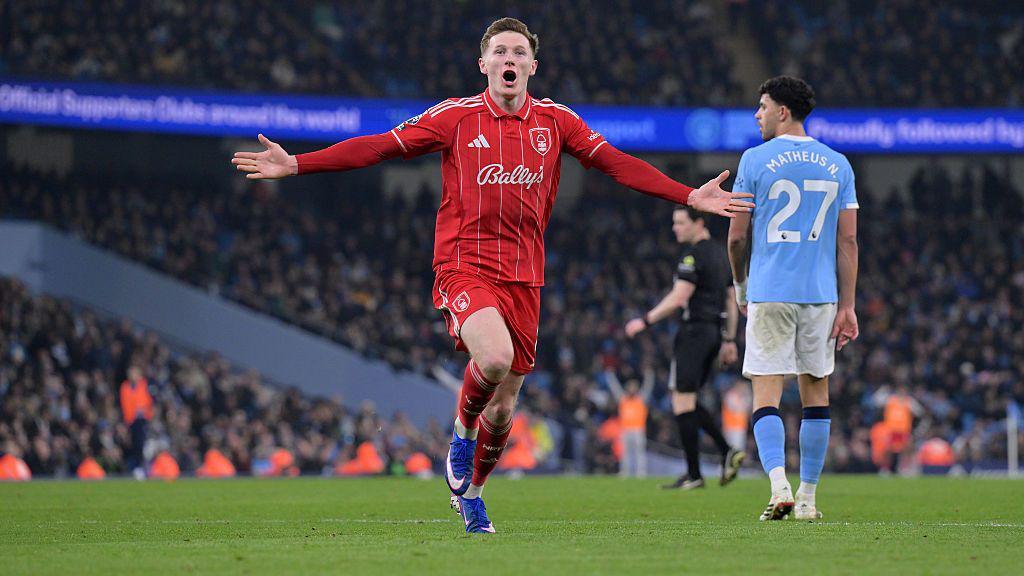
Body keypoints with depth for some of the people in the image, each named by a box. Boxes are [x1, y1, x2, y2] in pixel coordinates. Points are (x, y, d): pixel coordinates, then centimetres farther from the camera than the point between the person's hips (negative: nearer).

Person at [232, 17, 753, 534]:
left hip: (523, 276, 3)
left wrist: (690, 197, -1)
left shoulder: (555, 121, 6)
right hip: (464, 266, -3)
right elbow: (378, 147, -2)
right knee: (495, 357, -32)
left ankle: (469, 492, 33)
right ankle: (461, 436, -2)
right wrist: (295, 164, -9)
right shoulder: (455, 116, -1)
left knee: (503, 407, 7)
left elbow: (616, 163, 7)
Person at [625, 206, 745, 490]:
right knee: (688, 403, 16)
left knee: (682, 402, -4)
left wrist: (646, 320, -12)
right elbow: (731, 301, 19)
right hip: (715, 332, 9)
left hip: (694, 331, -9)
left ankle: (694, 475, -4)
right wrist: (729, 340, 22)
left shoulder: (694, 254, -13)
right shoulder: (720, 253, 16)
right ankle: (728, 452, 2)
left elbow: (678, 298, -19)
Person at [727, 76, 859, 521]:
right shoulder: (837, 164, 8)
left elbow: (737, 237, 2)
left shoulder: (755, 160, -2)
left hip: (769, 294, -3)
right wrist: (847, 306, 6)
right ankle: (808, 497, 12)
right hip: (820, 294, 3)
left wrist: (741, 287, 18)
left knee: (766, 394, -3)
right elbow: (848, 241, 4)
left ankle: (779, 488, -21)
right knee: (815, 390, 11)